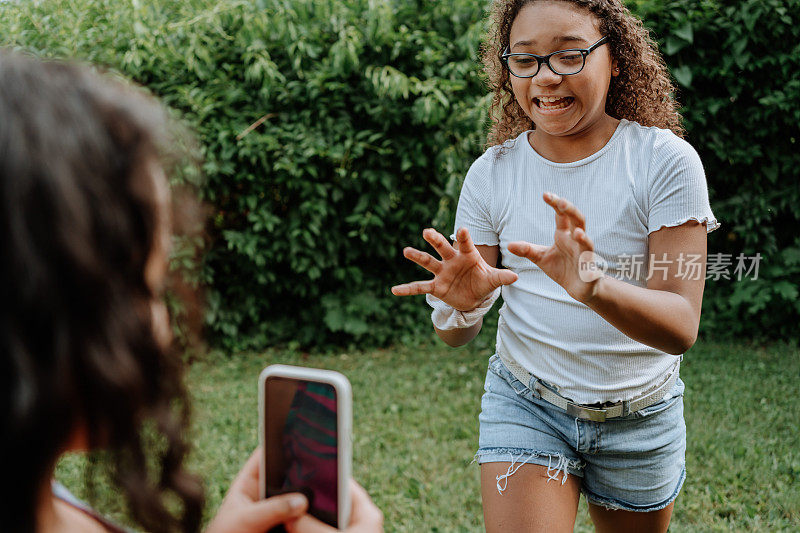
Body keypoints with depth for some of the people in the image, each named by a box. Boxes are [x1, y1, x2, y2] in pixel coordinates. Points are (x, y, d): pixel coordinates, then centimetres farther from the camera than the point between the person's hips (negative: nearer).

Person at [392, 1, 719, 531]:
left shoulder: (665, 160, -15)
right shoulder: (492, 173, -8)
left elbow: (681, 327, -23)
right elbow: (456, 336, -7)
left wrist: (593, 285, -44)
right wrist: (462, 305, -32)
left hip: (641, 415, 0)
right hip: (526, 403, 0)